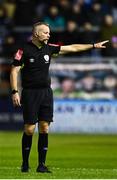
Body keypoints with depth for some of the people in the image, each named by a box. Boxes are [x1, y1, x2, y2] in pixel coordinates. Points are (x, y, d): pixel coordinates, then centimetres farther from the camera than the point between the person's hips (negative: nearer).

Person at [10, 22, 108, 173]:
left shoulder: (49, 48, 8)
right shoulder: (24, 50, -6)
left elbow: (73, 48, 16)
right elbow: (14, 71, -7)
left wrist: (94, 46, 16)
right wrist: (14, 92, -15)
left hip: (46, 92, 5)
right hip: (30, 93, -5)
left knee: (44, 128, 0)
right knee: (29, 129, -6)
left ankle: (41, 165, 4)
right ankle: (25, 164, 8)